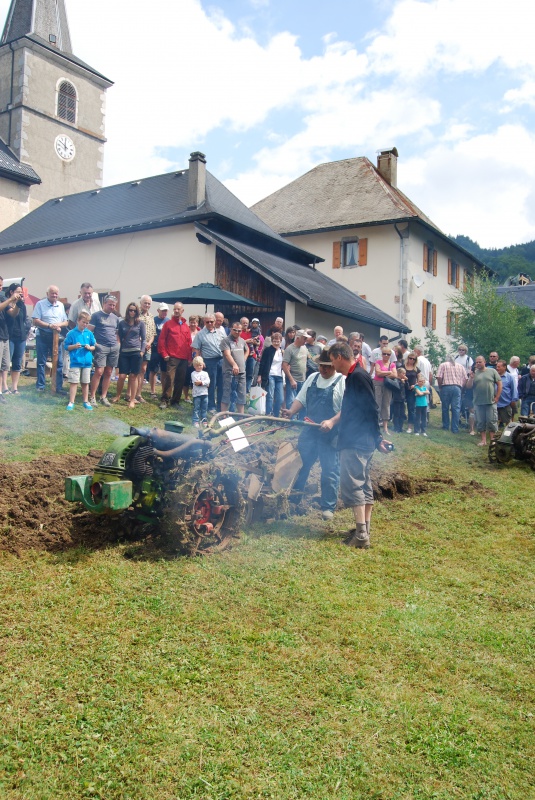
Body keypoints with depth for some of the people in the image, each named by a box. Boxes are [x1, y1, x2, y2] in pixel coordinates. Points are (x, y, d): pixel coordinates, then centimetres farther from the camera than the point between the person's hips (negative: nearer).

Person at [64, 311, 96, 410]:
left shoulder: (89, 333, 6)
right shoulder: (72, 333, -3)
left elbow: (94, 347, 12)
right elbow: (66, 346, 0)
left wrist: (89, 347, -8)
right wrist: (74, 346, -16)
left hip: (87, 362, 3)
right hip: (75, 362, -3)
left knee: (86, 382, 12)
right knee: (73, 382, -2)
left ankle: (86, 401, 23)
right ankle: (71, 402, 4)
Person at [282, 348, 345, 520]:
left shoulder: (343, 382, -10)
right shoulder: (312, 378, 10)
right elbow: (301, 399, 15)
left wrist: (331, 422, -30)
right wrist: (291, 412, -4)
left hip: (331, 435, -5)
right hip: (309, 430, 6)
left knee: (330, 471, 3)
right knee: (300, 462, 17)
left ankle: (328, 506, 16)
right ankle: (296, 490, 38)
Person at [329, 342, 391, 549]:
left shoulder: (357, 376, -16)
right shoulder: (355, 376, 14)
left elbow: (372, 410, -19)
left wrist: (377, 439, -14)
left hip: (356, 442, -11)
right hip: (358, 441, 11)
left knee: (352, 485, -9)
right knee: (363, 485, 13)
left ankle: (361, 535, -7)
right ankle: (365, 530, 21)